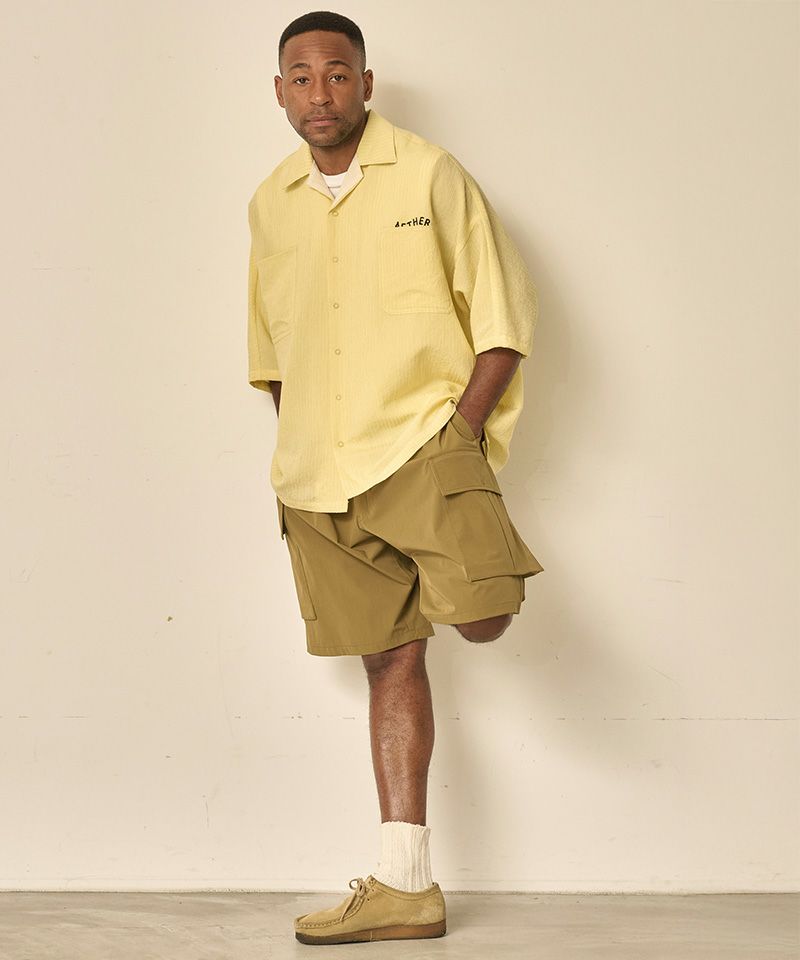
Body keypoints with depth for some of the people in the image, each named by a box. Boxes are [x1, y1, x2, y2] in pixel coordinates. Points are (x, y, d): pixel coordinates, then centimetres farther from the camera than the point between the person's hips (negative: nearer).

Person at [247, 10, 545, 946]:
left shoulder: (429, 175, -2)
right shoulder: (270, 203, 12)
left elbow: (505, 312, -2)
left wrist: (462, 431, -10)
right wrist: (292, 455, 12)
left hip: (423, 440, -4)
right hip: (319, 478, 4)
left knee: (480, 616, -26)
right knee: (390, 660, 6)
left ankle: (473, 553, 12)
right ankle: (405, 887, 10)